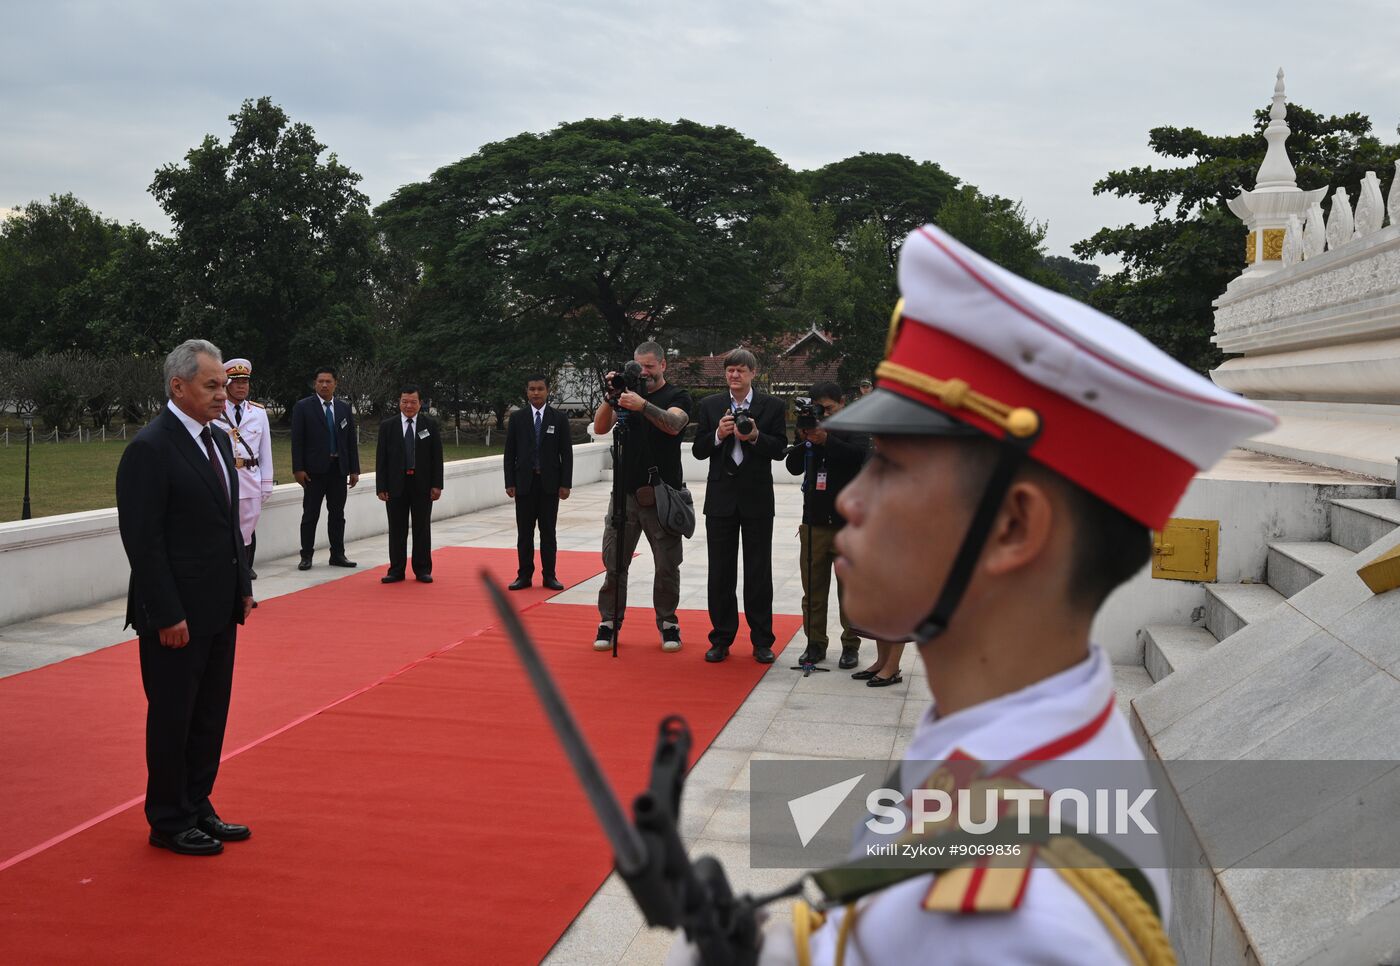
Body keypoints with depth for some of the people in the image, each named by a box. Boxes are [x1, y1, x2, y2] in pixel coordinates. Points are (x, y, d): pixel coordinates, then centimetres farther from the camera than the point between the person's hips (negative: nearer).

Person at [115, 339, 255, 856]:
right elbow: (143, 540, -18)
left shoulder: (218, 441, 10)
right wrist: (168, 615, -19)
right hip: (177, 615, -8)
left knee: (210, 716, 16)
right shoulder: (150, 449, -16)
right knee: (172, 717, 5)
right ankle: (169, 823, 19)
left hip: (219, 610, 8)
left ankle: (197, 808, 30)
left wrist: (242, 586, 12)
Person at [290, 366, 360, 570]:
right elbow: (297, 440, -5)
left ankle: (337, 555, 15)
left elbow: (351, 440, 10)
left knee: (337, 514, 8)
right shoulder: (303, 407, -2)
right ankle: (306, 556, 7)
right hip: (314, 469, -4)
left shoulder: (344, 408, 9)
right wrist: (298, 469, -12)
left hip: (339, 468, 4)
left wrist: (354, 469, 5)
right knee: (310, 514, 1)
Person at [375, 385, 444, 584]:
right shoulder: (387, 426, 2)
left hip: (422, 485, 0)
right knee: (397, 529, 5)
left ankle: (422, 570, 13)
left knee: (422, 528, 5)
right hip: (396, 485, 0)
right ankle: (396, 571, 12)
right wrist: (381, 487, -4)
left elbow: (437, 456, 2)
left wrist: (437, 485, -5)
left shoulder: (430, 425, 3)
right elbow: (381, 458, 1)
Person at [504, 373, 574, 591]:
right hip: (524, 482, 1)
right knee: (524, 532, 4)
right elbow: (510, 453, 4)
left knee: (548, 532, 4)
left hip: (550, 483, -1)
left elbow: (566, 453, 2)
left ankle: (549, 576, 10)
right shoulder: (517, 418, 4)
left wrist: (566, 484, -5)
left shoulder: (559, 418, 3)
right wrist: (509, 483, -2)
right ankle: (524, 575, 11)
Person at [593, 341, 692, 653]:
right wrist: (609, 397, -17)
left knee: (667, 564, 3)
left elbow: (674, 424, -21)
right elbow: (600, 428, -1)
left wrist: (643, 406, -35)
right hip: (626, 491, 3)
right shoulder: (626, 392, 11)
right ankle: (609, 622, 10)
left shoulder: (677, 396, 1)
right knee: (614, 561, 2)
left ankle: (667, 622, 16)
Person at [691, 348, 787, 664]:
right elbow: (699, 450, 2)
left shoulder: (773, 406, -1)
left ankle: (762, 641, 13)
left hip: (757, 498, -2)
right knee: (720, 573, 7)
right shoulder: (710, 405, 5)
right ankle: (721, 639, 16)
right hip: (721, 497, 2)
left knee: (759, 572, 4)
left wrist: (755, 436, -21)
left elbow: (779, 449, -5)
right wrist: (718, 435, -16)